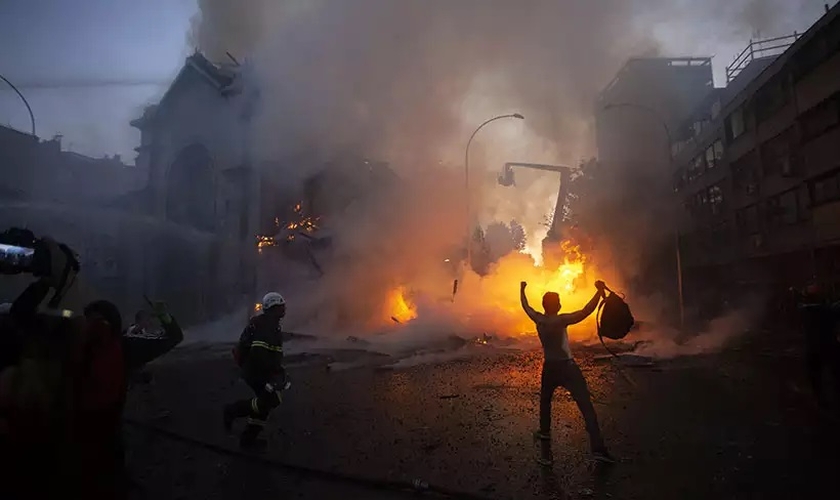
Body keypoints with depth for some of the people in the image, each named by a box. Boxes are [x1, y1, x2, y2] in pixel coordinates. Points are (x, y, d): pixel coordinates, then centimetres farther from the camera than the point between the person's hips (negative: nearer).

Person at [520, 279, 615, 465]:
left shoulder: (538, 319, -2)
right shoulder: (560, 320, -18)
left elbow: (525, 306, 16)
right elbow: (585, 312, -30)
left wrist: (522, 289, 30)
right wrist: (599, 291, -33)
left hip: (549, 367, 5)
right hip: (567, 367, -5)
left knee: (545, 400, 30)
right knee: (586, 406, -5)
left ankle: (545, 431, 40)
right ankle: (598, 449, -10)